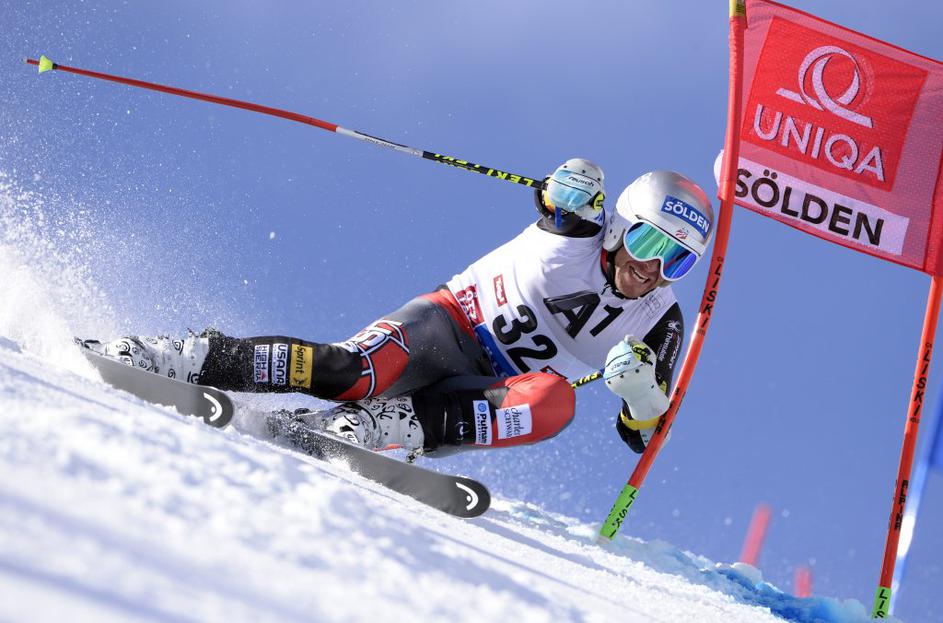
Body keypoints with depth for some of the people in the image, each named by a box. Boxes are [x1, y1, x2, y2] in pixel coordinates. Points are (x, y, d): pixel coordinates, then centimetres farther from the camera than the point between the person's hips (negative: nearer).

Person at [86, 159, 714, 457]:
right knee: (354, 370, -35)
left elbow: (644, 431, -1)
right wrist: (566, 189, -38)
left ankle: (397, 427, -42)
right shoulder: (580, 236, -2)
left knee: (556, 401, -35)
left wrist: (640, 389, -23)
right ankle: (190, 358, -29)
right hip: (450, 322, -2)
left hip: (491, 391, 2)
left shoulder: (661, 326, 1)